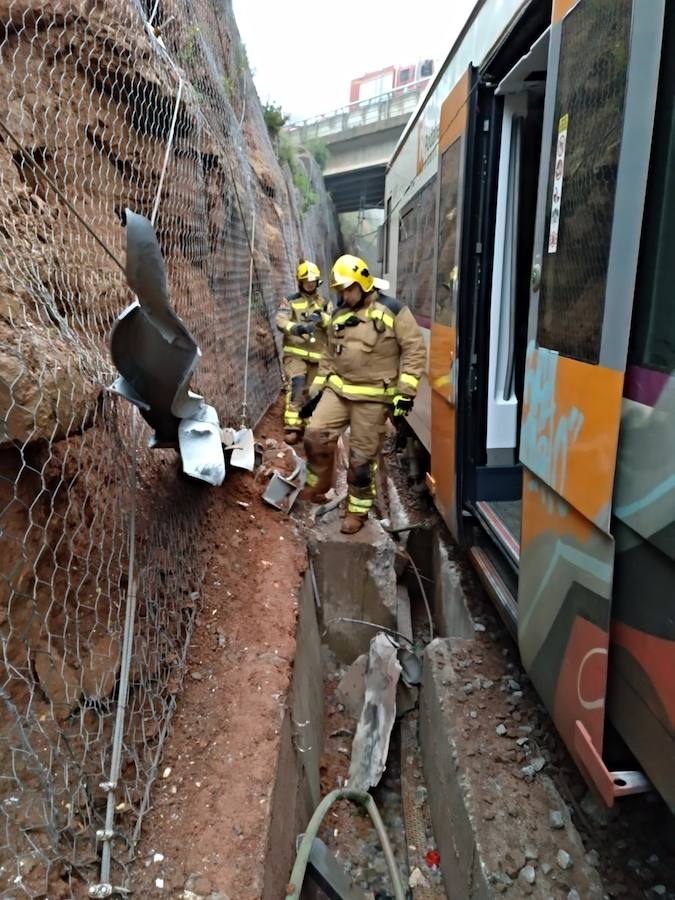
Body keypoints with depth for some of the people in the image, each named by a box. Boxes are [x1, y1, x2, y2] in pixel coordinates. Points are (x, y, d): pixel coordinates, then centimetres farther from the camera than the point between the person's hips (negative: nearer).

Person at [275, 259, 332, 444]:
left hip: (317, 356, 4)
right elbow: (280, 321, -13)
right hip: (295, 353, -4)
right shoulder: (291, 301, 2)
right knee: (296, 385, -23)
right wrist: (296, 327, -33)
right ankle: (292, 426, -25)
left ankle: (305, 425, 25)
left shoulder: (325, 303, 14)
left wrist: (322, 318, -20)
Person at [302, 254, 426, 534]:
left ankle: (357, 511, 18)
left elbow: (415, 350, -10)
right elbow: (330, 356, 19)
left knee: (362, 458, 2)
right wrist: (316, 389, 15)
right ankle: (319, 484, 18)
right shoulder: (339, 315, 11)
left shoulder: (393, 311, -8)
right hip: (338, 389, 5)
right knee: (315, 434, -8)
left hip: (373, 397, -5)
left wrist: (405, 391, -15)